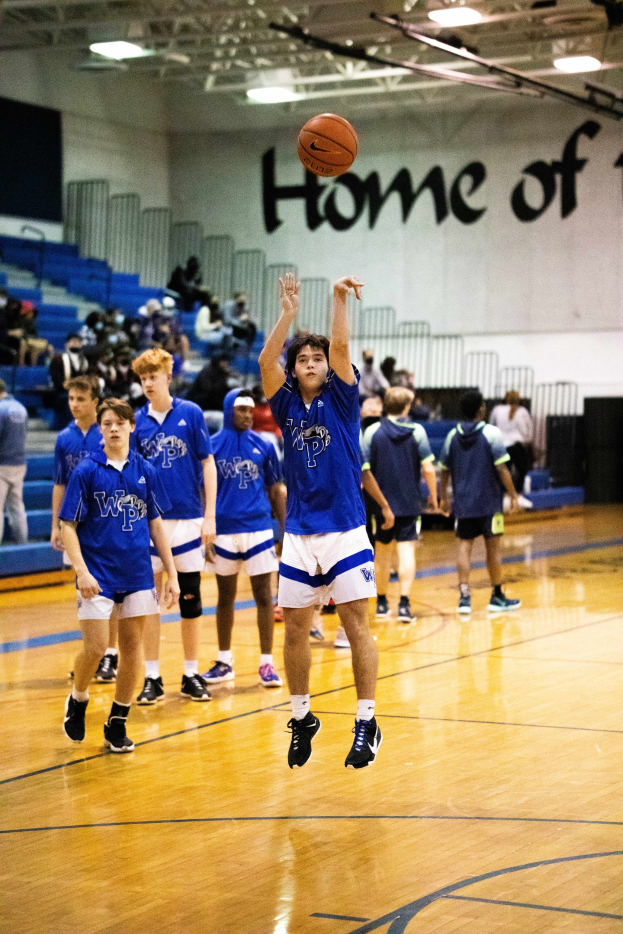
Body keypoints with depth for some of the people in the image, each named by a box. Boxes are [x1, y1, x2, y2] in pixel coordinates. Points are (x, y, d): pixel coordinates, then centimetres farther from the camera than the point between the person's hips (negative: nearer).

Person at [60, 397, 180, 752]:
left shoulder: (145, 471, 5)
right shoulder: (86, 471, -3)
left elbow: (156, 524, 11)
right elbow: (69, 526, -4)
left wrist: (172, 573, 7)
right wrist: (81, 570, -15)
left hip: (137, 574, 3)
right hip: (98, 575, -3)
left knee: (132, 647, 4)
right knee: (95, 647, -8)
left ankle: (117, 723, 16)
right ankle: (78, 700, 21)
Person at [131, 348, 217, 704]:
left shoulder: (191, 413, -2)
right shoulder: (138, 420, 3)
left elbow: (208, 463, 0)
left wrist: (210, 515, -5)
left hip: (188, 518, -1)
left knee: (190, 599, 5)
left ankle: (192, 675, 16)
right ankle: (153, 678, 9)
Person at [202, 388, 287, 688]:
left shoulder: (264, 446, 4)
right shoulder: (213, 446, 2)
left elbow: (276, 491, 9)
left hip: (258, 530, 0)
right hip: (224, 531, 0)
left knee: (263, 595, -1)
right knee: (225, 597, 10)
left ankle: (266, 663, 5)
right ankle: (224, 662, 20)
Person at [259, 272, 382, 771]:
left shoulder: (341, 398, 3)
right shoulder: (287, 403, 9)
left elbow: (341, 348, -12)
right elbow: (266, 360, -7)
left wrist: (340, 299, -22)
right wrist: (289, 312, -14)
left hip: (345, 532, -3)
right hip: (299, 537, 3)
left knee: (357, 626, -4)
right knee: (295, 630, 7)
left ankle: (367, 723, 2)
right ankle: (302, 718, 23)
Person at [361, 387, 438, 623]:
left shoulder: (372, 431, -2)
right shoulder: (417, 431, -4)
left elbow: (363, 470, -5)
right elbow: (428, 469, -7)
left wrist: (373, 497, 8)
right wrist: (433, 496, 7)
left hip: (381, 503, 2)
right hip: (410, 503, -1)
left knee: (382, 553, 14)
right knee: (406, 550, -2)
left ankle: (381, 603, 24)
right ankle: (404, 604, -11)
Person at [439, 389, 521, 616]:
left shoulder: (453, 435, 4)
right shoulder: (491, 433, -9)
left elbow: (445, 470, 10)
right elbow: (502, 469, -12)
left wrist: (444, 498, 21)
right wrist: (513, 495, -4)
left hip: (462, 502, 3)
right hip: (488, 503, -3)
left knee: (465, 547, 3)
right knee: (493, 548, 7)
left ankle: (464, 596, -8)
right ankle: (497, 597, 17)